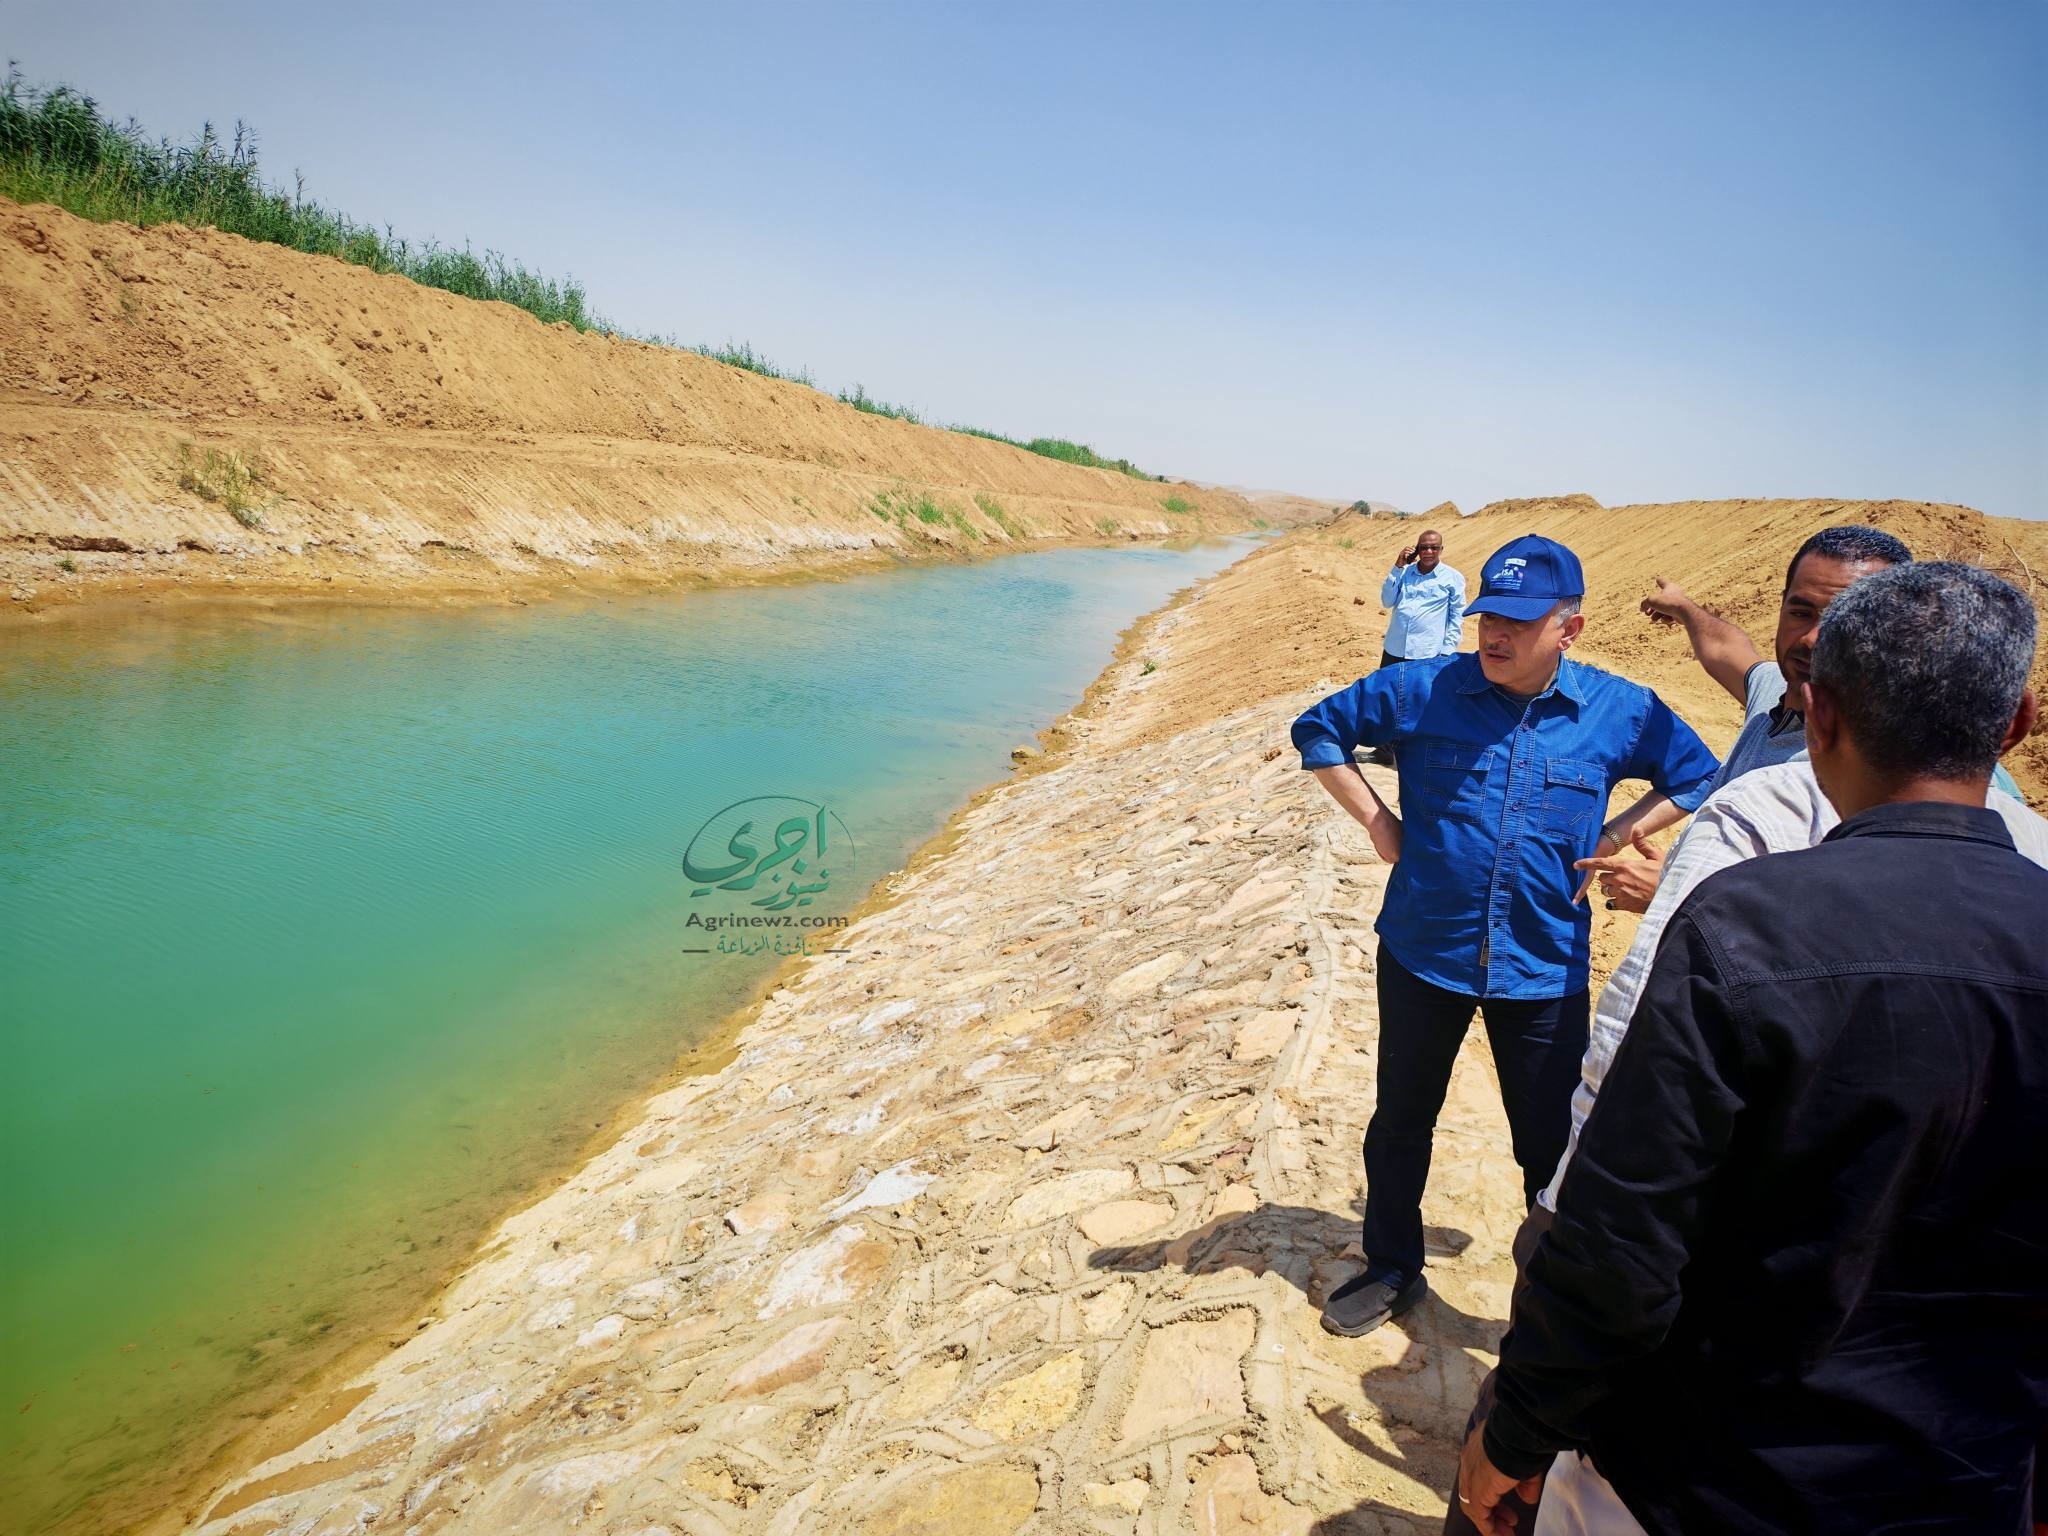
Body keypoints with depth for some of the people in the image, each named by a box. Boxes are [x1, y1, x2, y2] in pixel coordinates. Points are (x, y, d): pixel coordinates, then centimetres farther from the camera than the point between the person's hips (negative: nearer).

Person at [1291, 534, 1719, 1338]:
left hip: (1544, 966, -1)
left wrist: (1609, 840, -2)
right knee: (1400, 1120, 17)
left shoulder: (1621, 712, -6)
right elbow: (1318, 728, 4)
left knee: (1552, 1145, 7)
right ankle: (1392, 1269, 39)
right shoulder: (1421, 690, -8)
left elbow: (1698, 776, 10)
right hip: (1423, 954, 1)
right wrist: (1377, 820, -4)